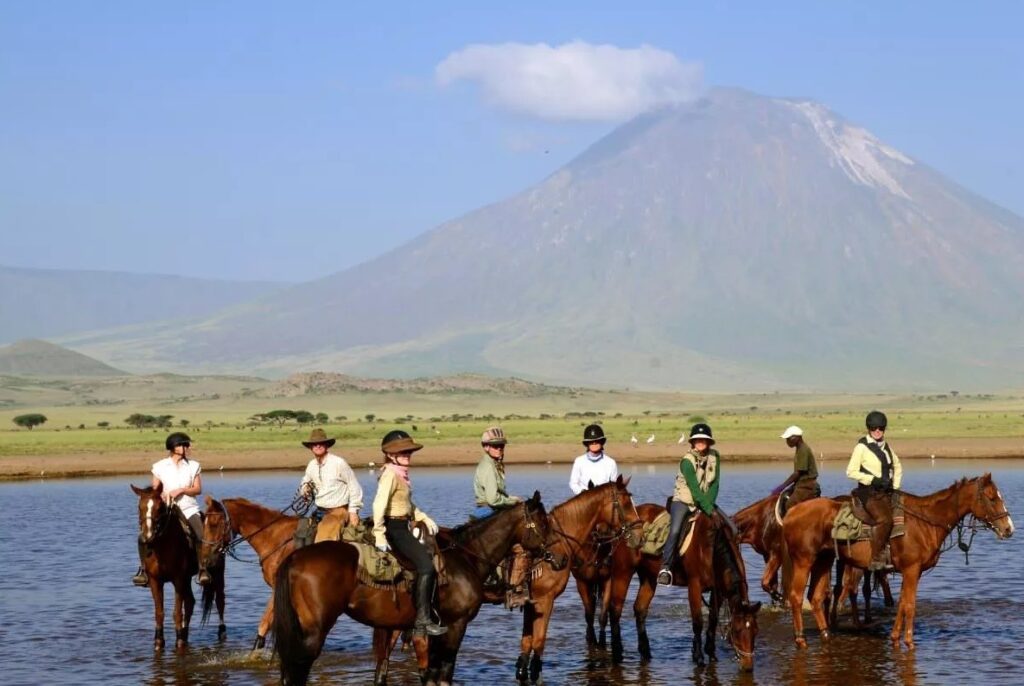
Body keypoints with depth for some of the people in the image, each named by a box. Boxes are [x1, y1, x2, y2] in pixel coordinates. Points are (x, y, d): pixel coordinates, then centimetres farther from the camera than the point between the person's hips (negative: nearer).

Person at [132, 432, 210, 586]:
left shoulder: (193, 466, 9)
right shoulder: (160, 467, 8)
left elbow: (198, 489, 2)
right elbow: (154, 489, 9)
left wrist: (181, 490, -12)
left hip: (188, 508, 0)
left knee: (201, 536, -30)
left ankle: (202, 569, -21)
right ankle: (143, 570, -2)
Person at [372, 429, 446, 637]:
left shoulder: (401, 474, 15)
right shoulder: (390, 474, -14)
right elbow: (379, 504, -24)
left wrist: (424, 518, 13)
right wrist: (379, 536, -28)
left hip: (402, 528, 10)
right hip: (394, 528, -10)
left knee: (430, 557, 14)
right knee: (426, 565, -19)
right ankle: (422, 619, -21)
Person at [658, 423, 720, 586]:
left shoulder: (714, 457, -1)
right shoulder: (687, 461, -17)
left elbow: (714, 484, -3)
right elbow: (694, 489, -22)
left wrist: (710, 504, -16)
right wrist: (708, 509, -25)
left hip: (706, 502, 5)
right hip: (683, 501, -5)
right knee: (675, 531, -27)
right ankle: (666, 567, -22)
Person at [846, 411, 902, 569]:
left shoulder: (886, 446, 16)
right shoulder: (862, 447, -4)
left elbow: (897, 467, 29)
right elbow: (851, 471, -7)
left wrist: (895, 486, 14)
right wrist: (873, 480, -15)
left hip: (887, 492, 7)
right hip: (869, 492, -7)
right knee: (884, 519, -28)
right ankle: (876, 559, -23)